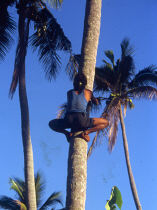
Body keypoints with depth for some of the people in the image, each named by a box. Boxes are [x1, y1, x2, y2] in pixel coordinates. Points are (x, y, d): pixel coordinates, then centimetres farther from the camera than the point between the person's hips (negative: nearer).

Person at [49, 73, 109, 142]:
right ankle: (85, 132, -4)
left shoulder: (69, 92, 22)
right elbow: (96, 102, 35)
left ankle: (67, 133, 5)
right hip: (82, 120, -2)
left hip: (68, 120, 2)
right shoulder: (88, 92, 17)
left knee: (51, 123, 31)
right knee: (105, 122, 15)